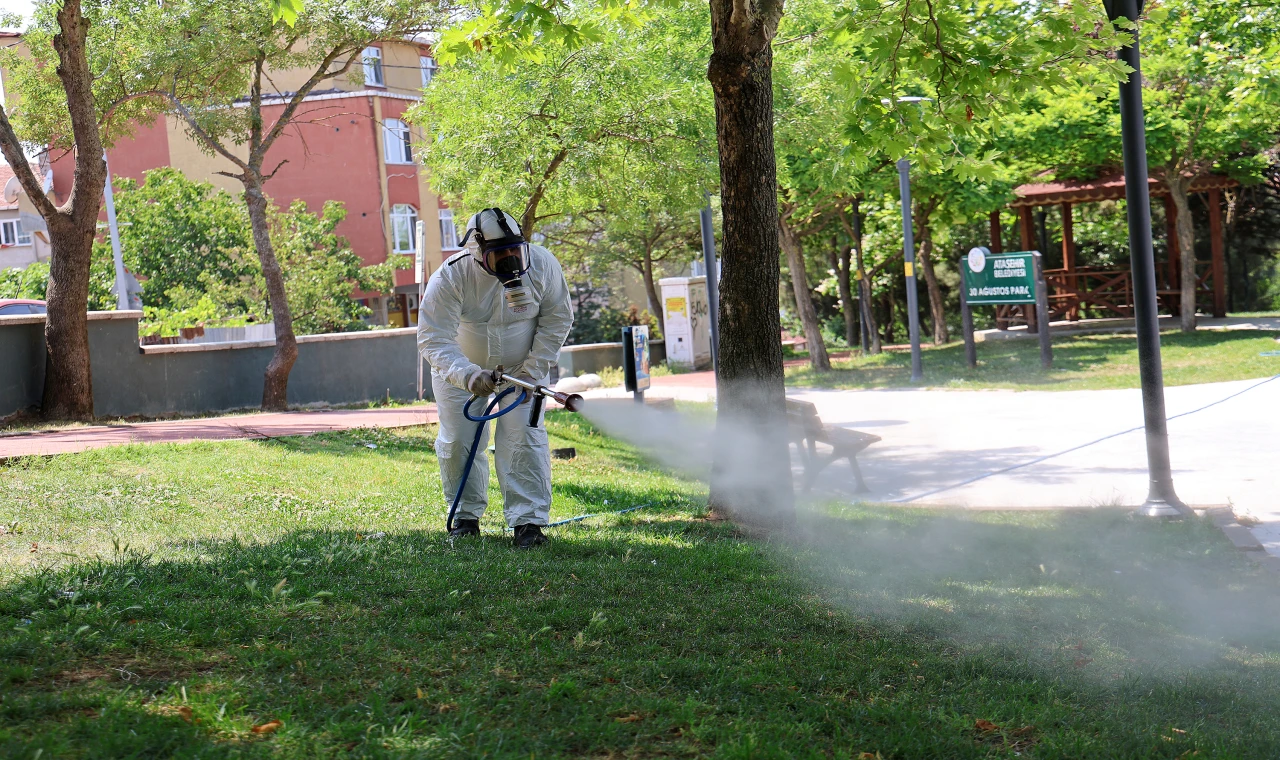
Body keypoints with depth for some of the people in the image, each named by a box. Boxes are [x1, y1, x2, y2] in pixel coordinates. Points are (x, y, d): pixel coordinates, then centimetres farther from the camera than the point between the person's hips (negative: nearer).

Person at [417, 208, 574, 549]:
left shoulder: (542, 265, -23)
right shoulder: (450, 278, -30)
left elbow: (557, 319, -10)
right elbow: (433, 339, -31)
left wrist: (532, 371, -16)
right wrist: (468, 376, -48)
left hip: (521, 366, 0)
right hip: (460, 368, 0)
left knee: (523, 436, -13)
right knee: (458, 441, 0)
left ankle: (529, 521, -10)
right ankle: (466, 516, 20)